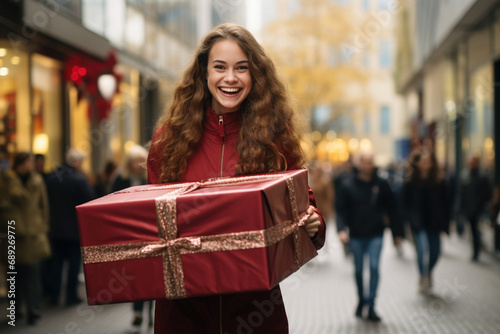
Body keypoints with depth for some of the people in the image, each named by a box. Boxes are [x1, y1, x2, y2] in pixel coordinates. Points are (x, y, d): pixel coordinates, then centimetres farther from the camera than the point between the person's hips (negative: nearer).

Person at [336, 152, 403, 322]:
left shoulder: (381, 184, 0)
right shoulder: (348, 185, -3)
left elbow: (392, 209, 6)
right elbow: (341, 210, -3)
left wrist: (397, 233, 6)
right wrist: (342, 229, -19)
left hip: (375, 235, 0)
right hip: (356, 236, 0)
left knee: (374, 267, -10)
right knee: (358, 270, 10)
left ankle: (371, 305, -5)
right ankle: (362, 300, 31)